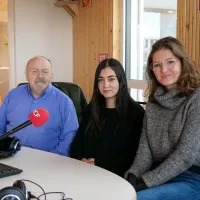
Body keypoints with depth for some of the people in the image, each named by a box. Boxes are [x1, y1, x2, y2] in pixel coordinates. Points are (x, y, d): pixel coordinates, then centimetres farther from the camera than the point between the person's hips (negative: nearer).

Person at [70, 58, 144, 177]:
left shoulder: (136, 112, -2)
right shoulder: (91, 109, 15)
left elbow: (134, 156, -8)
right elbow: (77, 143, 12)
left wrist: (99, 164, -14)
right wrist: (82, 160, -8)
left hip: (117, 176, -4)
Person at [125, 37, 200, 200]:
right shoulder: (154, 101, 10)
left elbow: (186, 154, -17)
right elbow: (145, 146, 5)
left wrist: (146, 182, -19)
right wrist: (133, 176, -12)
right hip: (161, 176, 5)